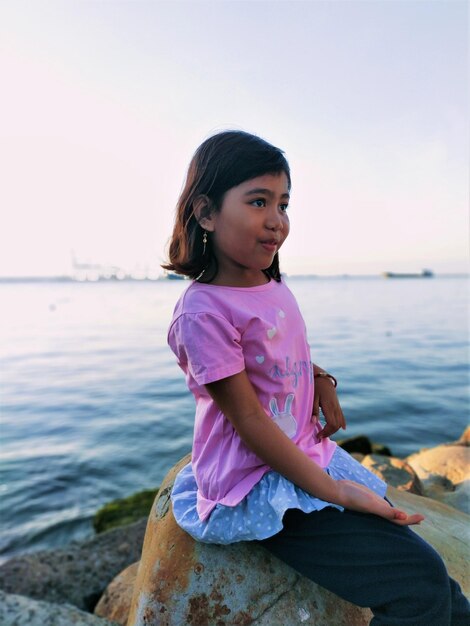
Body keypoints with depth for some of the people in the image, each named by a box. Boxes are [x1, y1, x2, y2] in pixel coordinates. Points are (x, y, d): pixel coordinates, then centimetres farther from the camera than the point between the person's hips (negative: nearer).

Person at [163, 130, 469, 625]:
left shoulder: (274, 286, 3)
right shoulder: (203, 311, -21)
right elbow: (248, 419, -19)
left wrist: (320, 379, 1)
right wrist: (332, 491, -16)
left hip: (310, 455, 7)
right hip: (257, 487, -7)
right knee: (422, 586, -10)